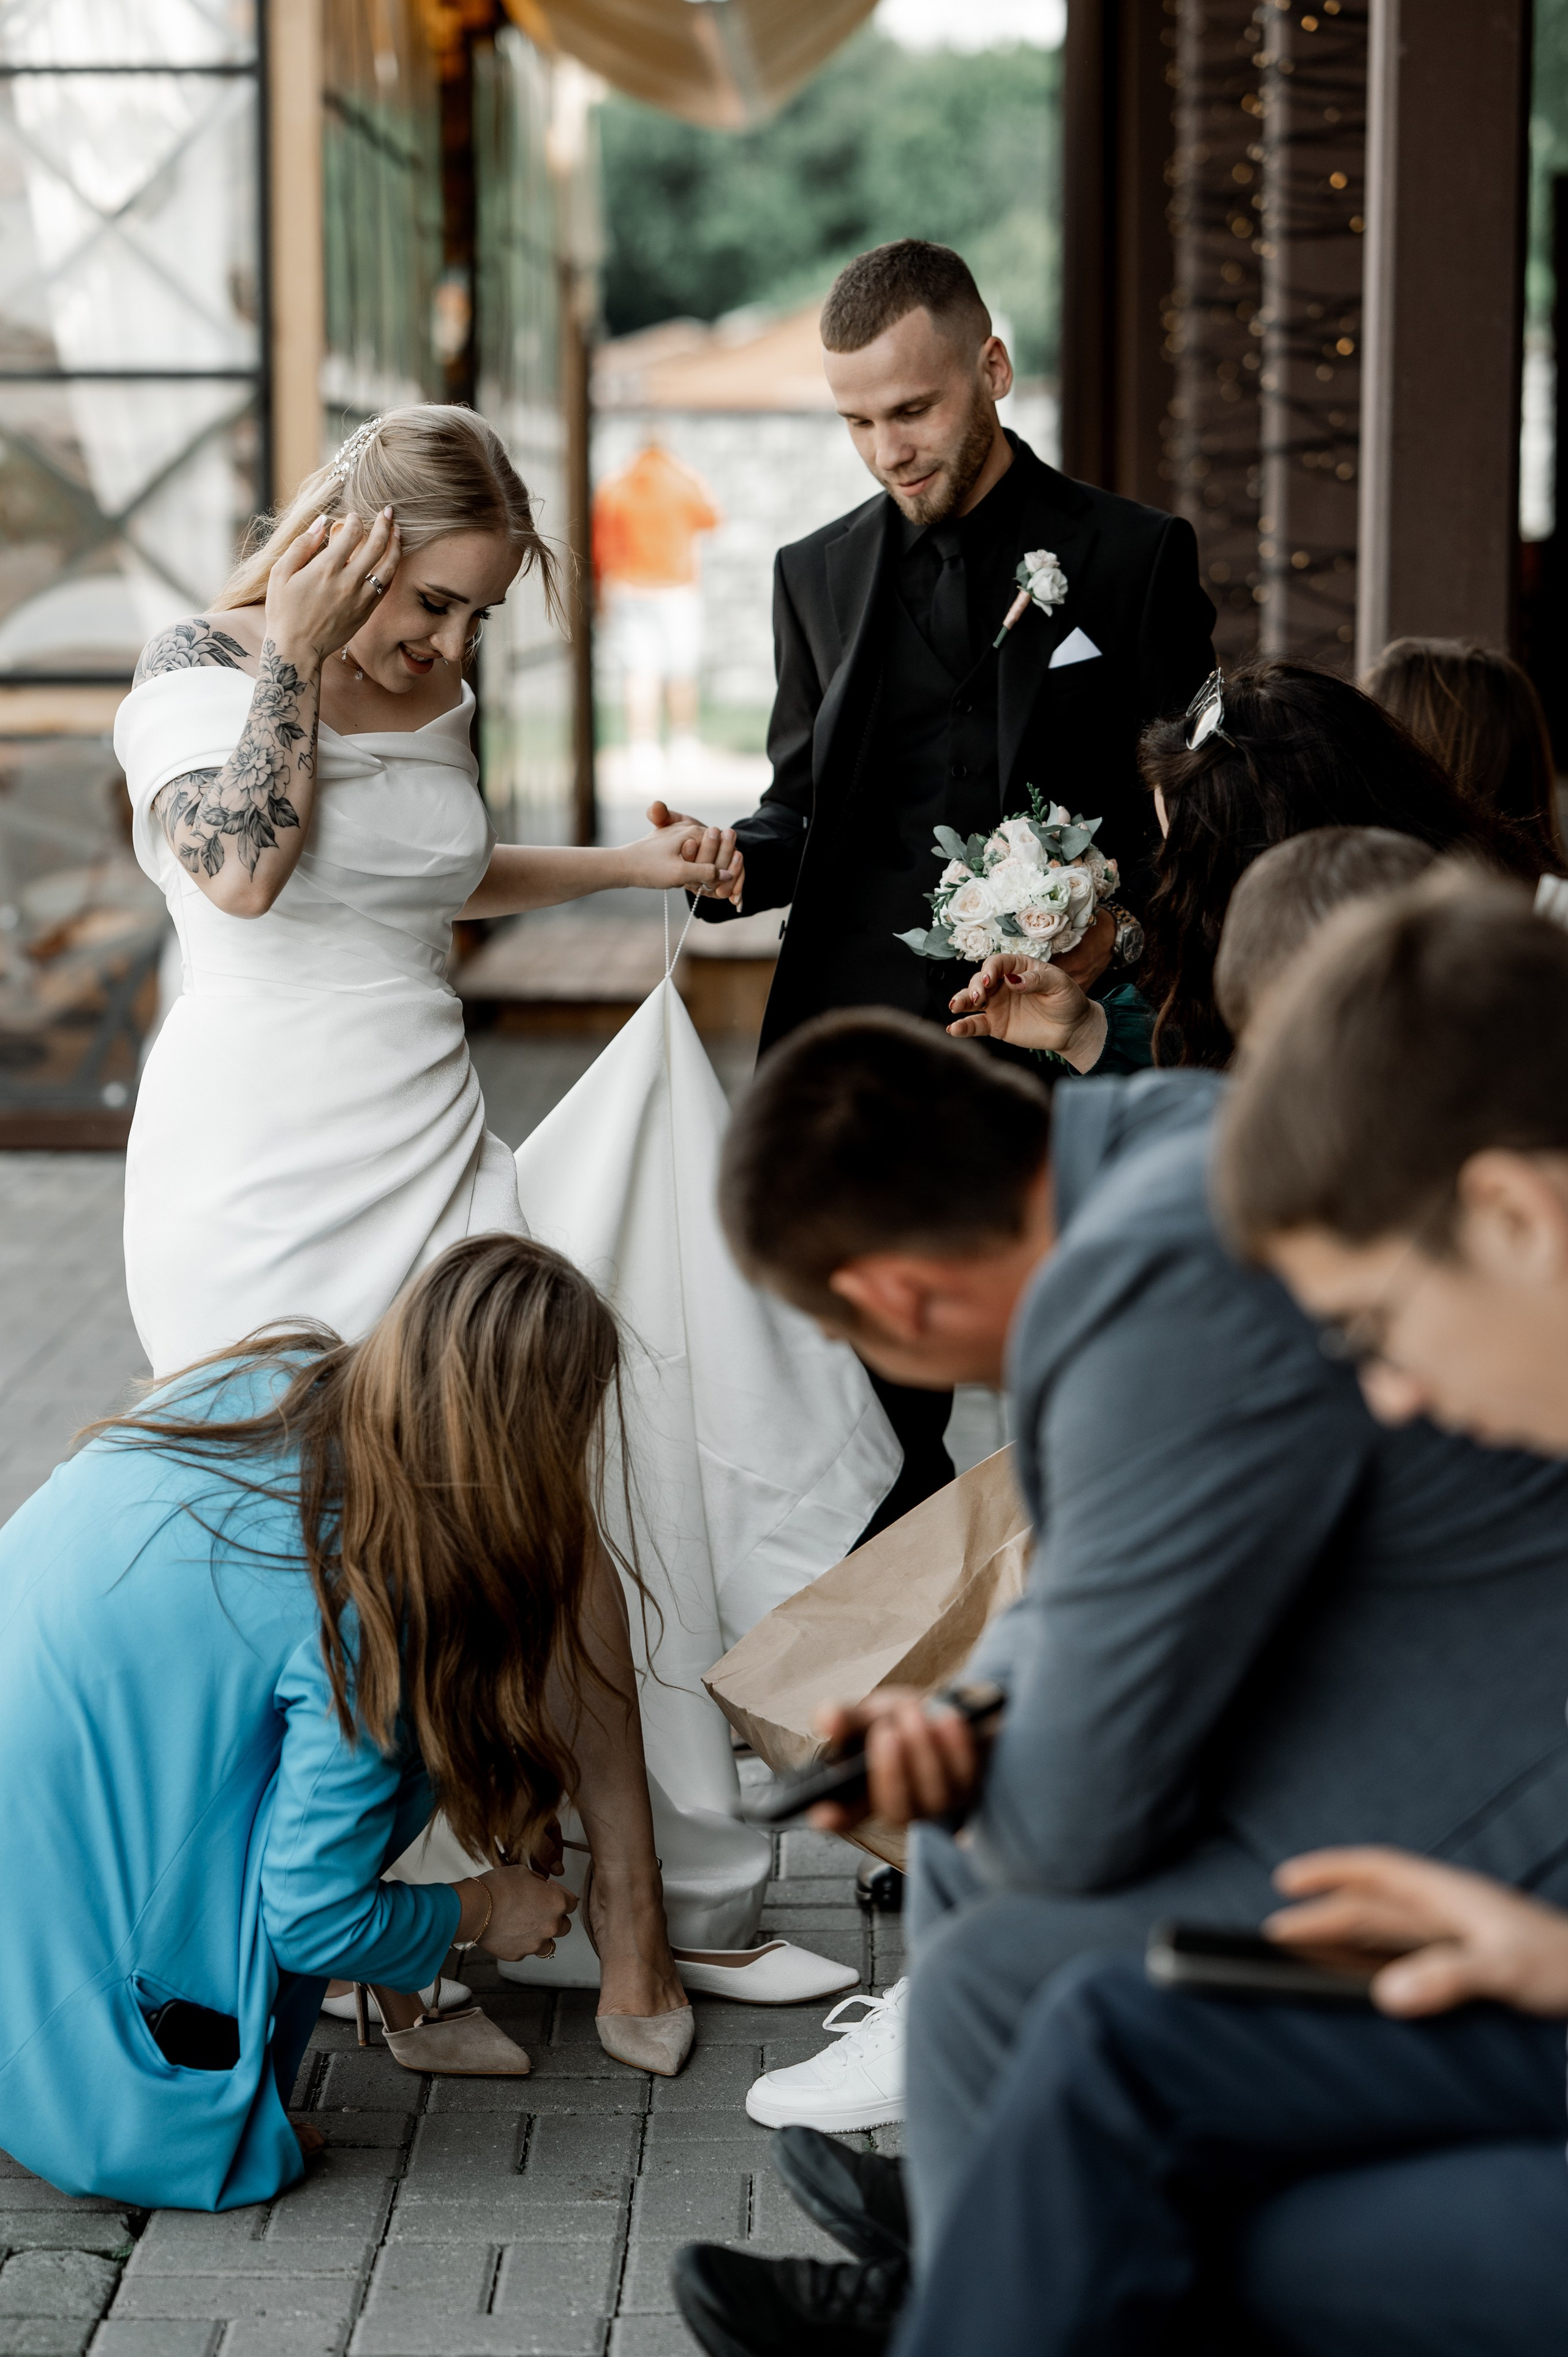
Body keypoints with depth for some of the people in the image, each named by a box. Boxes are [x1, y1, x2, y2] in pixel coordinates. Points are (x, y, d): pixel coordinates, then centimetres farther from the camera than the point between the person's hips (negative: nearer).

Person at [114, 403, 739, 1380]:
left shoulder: (437, 688, 9)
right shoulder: (202, 661, -8)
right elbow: (244, 873, -25)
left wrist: (630, 864, 22)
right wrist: (295, 650, -17)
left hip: (427, 1138, 5)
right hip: (258, 1146, -5)